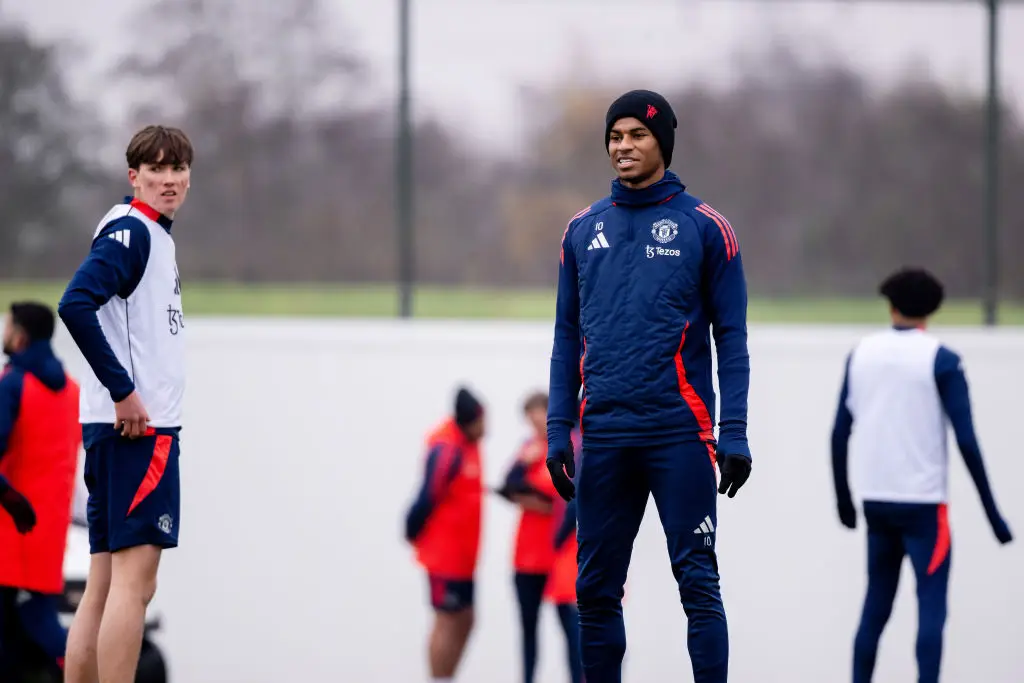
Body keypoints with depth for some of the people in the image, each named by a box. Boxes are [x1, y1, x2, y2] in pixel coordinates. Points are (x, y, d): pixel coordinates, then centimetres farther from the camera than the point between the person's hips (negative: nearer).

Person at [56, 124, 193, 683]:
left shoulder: (156, 236, 19)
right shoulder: (131, 231, -10)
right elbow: (75, 305, -23)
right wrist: (123, 391, -22)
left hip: (127, 424, 10)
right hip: (137, 426, -10)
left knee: (105, 585, 8)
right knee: (134, 580, -11)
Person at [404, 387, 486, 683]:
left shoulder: (470, 442, 7)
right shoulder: (447, 450, -21)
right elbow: (427, 497, -21)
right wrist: (413, 533, -8)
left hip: (462, 556, 9)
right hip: (445, 553, -9)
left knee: (464, 621, 12)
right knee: (447, 622, -5)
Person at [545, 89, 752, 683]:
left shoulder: (704, 227, 1)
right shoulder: (584, 231, 11)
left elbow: (731, 338, 0)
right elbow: (568, 340, 15)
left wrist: (734, 434, -7)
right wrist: (559, 430, 7)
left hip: (680, 433, -4)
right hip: (605, 437, 4)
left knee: (697, 580, -6)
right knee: (596, 588, 6)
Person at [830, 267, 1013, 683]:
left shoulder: (861, 353, 6)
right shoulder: (941, 361, -6)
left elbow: (840, 433, 7)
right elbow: (966, 441, -11)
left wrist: (843, 500, 19)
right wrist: (992, 513, -6)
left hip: (876, 501, 5)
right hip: (923, 501, -5)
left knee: (876, 605, 14)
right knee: (931, 607, -4)